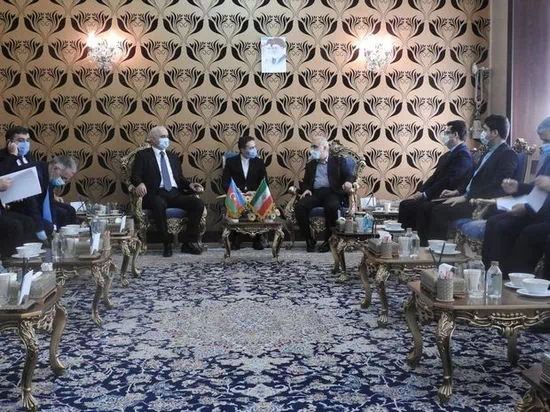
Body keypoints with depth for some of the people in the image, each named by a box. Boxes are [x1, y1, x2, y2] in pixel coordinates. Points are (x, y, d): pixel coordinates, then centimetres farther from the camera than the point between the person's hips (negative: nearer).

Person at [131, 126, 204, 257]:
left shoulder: (173, 156, 25)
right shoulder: (143, 155, 9)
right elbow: (135, 176, -2)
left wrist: (190, 184, 2)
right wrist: (140, 184, -25)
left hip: (175, 194, 5)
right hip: (156, 194, -5)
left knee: (198, 203, -21)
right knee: (159, 205, -40)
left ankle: (189, 242, -12)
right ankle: (167, 243, -21)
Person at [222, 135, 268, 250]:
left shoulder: (259, 162, 12)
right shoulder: (231, 162, 7)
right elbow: (225, 182, 2)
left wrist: (255, 192, -14)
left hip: (254, 196, 1)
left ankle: (258, 238, -16)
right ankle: (235, 239, -16)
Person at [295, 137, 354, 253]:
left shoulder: (338, 161, 16)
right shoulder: (310, 164, 26)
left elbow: (349, 175, 7)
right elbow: (305, 182, 21)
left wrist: (348, 182, -17)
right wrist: (306, 189, -3)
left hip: (332, 192, -3)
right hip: (315, 193, 3)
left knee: (332, 207, -37)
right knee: (299, 206, -27)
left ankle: (328, 240, -21)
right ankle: (309, 239, -16)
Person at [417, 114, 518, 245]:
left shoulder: (508, 155, -10)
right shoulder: (489, 152, 20)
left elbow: (496, 187, -20)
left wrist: (466, 197, -21)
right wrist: (457, 191, 10)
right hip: (468, 197, 9)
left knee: (439, 210, -25)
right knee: (428, 207, -3)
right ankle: (424, 245, -2)